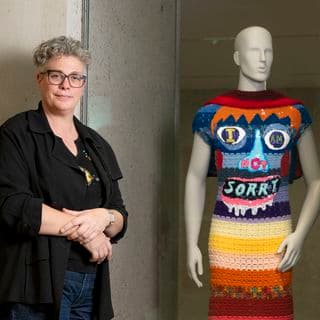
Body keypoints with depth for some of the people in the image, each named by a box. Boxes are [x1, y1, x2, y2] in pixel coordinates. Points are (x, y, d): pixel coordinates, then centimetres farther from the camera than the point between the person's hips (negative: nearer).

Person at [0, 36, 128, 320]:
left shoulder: (96, 145, 16)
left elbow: (120, 219, 14)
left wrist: (104, 218, -9)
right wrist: (81, 229, -11)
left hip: (92, 286, 6)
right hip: (37, 286, -6)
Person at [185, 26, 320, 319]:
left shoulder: (294, 114, 5)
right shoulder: (212, 114, 4)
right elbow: (195, 179, 8)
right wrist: (192, 243, 3)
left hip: (275, 239, 0)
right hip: (226, 238, 0)